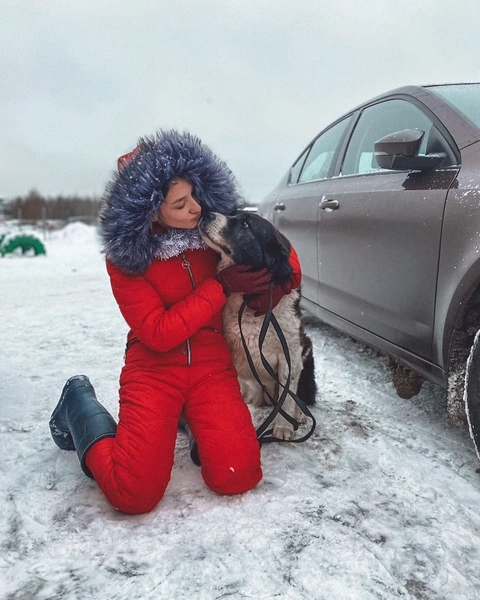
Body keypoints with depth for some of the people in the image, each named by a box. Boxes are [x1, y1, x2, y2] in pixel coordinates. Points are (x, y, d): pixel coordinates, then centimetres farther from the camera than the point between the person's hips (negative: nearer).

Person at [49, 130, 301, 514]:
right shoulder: (125, 257, -10)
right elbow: (158, 333, -17)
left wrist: (273, 286, -15)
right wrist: (221, 287, -21)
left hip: (213, 367, 3)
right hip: (153, 370, -2)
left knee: (237, 477, -15)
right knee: (135, 493, -15)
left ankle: (191, 417, 17)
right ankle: (80, 405, 13)